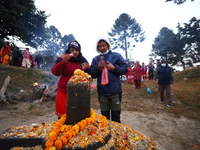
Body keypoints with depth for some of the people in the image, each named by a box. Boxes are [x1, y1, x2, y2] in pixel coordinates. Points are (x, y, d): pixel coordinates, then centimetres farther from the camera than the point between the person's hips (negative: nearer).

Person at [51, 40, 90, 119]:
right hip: (64, 93, -2)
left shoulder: (83, 61, 8)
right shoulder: (62, 59, -1)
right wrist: (63, 62, -27)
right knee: (63, 114, 4)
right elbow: (55, 72, -12)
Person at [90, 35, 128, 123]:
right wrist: (98, 67, -14)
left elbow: (125, 69, -2)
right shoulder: (95, 59, 8)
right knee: (104, 116, 18)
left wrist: (114, 68, -15)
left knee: (116, 117, 13)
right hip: (102, 92, 2)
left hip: (115, 92, -1)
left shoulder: (117, 56, 3)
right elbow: (92, 75, 1)